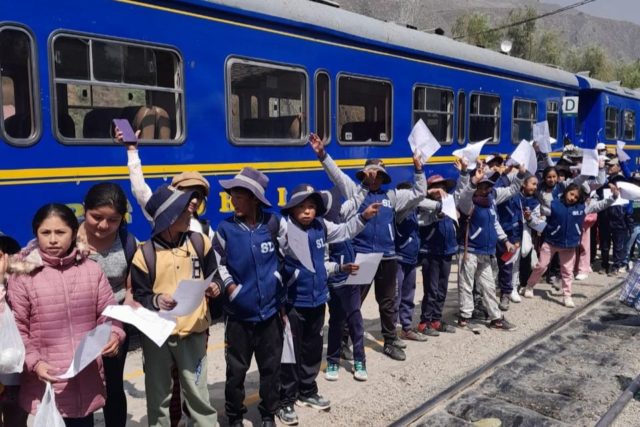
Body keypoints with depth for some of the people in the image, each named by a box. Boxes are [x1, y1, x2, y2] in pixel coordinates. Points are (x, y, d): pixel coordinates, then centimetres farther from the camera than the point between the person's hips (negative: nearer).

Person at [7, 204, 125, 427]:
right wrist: (34, 362, -15)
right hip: (47, 384, -2)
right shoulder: (23, 276, -6)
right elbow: (15, 330, -3)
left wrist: (114, 335, -14)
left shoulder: (92, 270, 0)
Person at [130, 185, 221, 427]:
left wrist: (215, 287, -12)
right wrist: (156, 300, -22)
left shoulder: (199, 242, -1)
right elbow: (138, 297, -2)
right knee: (158, 396, 13)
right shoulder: (145, 254, -7)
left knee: (197, 392, 9)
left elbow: (213, 276, 10)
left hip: (193, 332, 1)